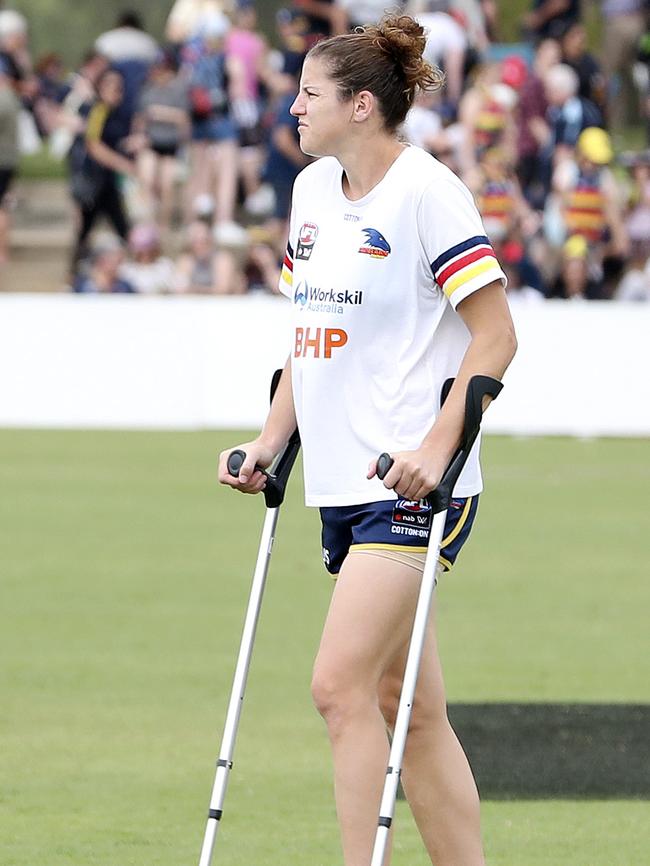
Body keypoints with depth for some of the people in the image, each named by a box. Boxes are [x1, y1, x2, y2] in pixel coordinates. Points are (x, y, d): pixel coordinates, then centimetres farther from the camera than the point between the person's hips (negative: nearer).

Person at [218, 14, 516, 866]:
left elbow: (494, 335, -13)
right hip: (342, 480, 8)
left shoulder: (426, 191, -11)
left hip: (414, 483, -8)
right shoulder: (313, 190, 13)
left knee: (341, 686, -16)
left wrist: (436, 447, -21)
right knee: (409, 708, 9)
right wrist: (271, 442, 13)